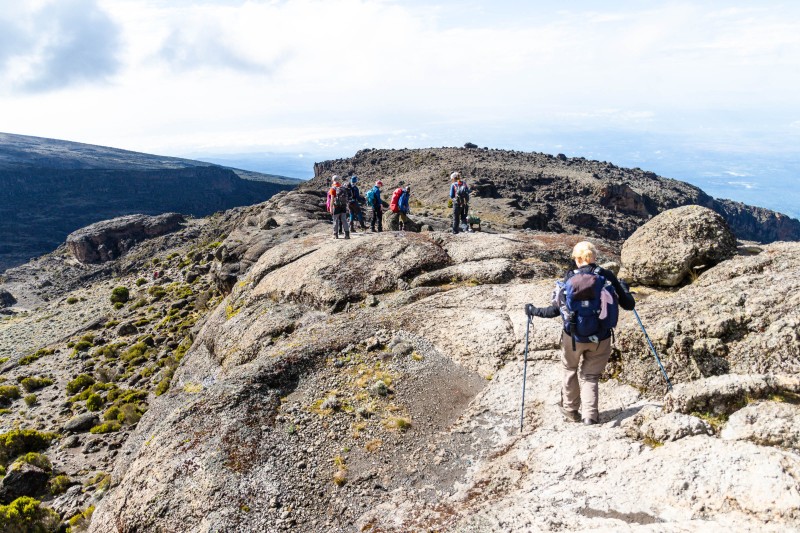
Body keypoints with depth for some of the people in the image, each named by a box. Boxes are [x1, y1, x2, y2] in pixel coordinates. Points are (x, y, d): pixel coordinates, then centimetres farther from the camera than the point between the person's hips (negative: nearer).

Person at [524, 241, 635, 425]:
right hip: (601, 339, 0)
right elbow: (628, 305, -1)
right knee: (590, 376, 18)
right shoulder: (607, 276, -7)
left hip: (573, 337, 0)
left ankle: (570, 409, 36)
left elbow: (555, 310, -8)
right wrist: (624, 288, 19)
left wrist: (533, 311, 7)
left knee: (570, 369, 25)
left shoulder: (569, 279, -9)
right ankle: (590, 415, 8)